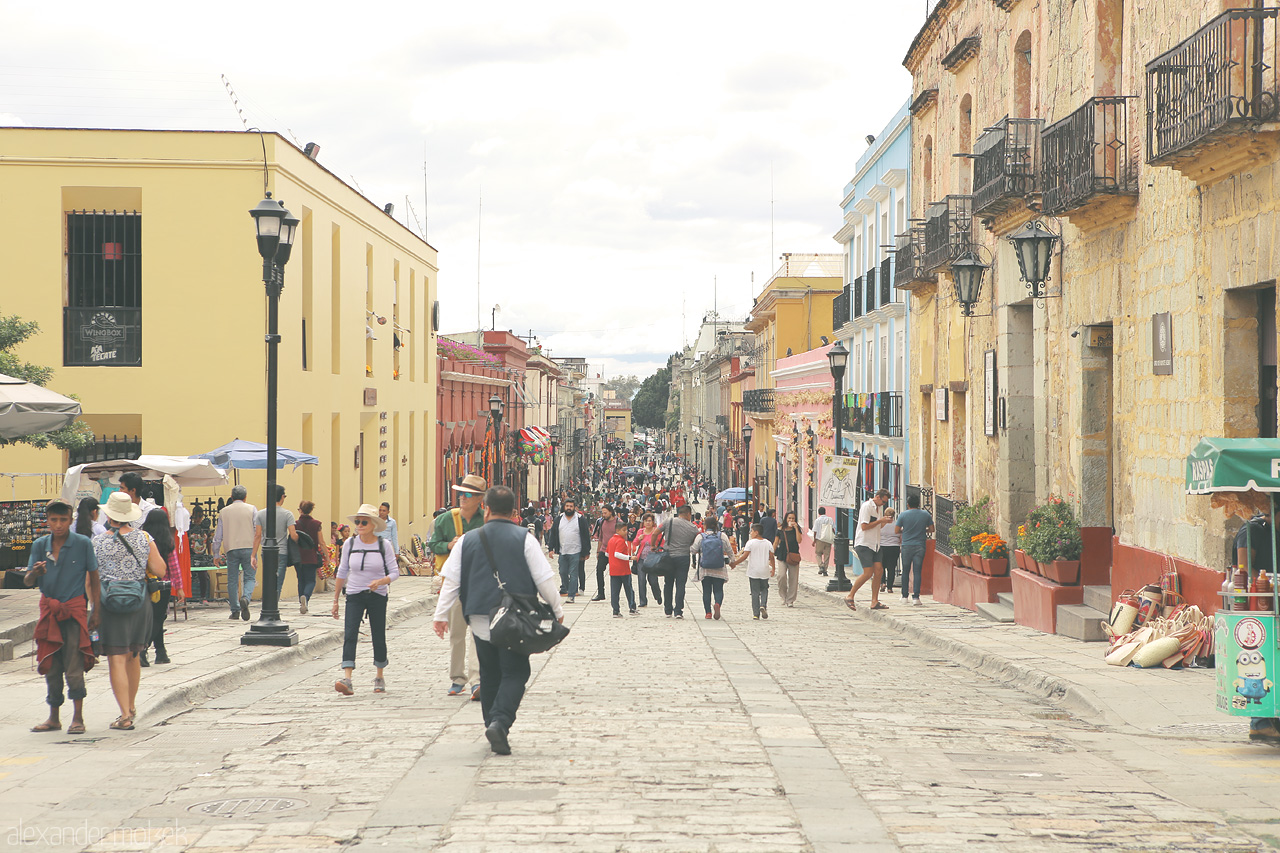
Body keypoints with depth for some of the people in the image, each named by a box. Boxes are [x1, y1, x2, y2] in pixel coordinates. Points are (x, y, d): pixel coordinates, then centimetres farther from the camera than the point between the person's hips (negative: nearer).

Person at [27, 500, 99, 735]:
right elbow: (27, 581, 0)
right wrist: (34, 573, -24)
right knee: (51, 666, 8)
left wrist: (96, 611, -2)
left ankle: (78, 718, -3)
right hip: (49, 609, 4)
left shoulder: (83, 543, -6)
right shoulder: (40, 545, 2)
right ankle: (54, 718, 17)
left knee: (74, 666, -9)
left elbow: (94, 577, 1)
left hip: (74, 609, -4)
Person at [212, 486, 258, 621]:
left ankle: (235, 610, 8)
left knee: (232, 580, 8)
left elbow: (218, 535, 10)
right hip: (248, 548, -1)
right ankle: (245, 598, -26)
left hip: (231, 549, 1)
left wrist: (216, 554, 15)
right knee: (250, 578, 3)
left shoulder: (224, 511, 10)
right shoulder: (251, 509, 5)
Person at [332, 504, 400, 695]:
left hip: (378, 596, -1)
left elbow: (394, 572, -2)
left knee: (378, 637, 6)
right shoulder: (350, 544, 1)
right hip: (354, 595, 1)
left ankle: (379, 677, 27)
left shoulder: (384, 545, -4)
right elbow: (342, 572, 9)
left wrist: (381, 581, -23)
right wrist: (336, 599, 10)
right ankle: (347, 679, -24)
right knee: (349, 635, -15)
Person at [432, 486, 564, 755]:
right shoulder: (524, 539, -2)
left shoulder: (468, 540, 4)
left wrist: (441, 615, 15)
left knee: (489, 674, 16)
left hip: (480, 619, 3)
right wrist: (557, 609, 13)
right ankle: (500, 721, -19)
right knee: (515, 673, 1)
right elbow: (544, 578, -1)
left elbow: (451, 580, 7)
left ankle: (492, 724, 17)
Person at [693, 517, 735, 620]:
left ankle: (708, 612, 4)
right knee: (718, 589, 5)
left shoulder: (700, 537, -5)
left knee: (706, 590, 8)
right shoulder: (722, 536, -4)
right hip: (719, 569, 0)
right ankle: (717, 604, -24)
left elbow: (694, 550, 1)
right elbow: (730, 551, 3)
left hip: (705, 569, 0)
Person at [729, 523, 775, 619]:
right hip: (764, 571, 3)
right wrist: (773, 568, 15)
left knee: (755, 592, 3)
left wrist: (734, 563, -3)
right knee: (764, 590, 17)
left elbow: (745, 556, -11)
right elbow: (771, 557, 4)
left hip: (753, 571, -3)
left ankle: (756, 614, 0)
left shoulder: (751, 543, -8)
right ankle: (763, 606, -9)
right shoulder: (768, 543, 3)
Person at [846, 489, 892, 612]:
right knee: (868, 573, -12)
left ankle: (874, 602, 1)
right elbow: (864, 526, -19)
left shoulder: (877, 508, 17)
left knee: (878, 571, -2)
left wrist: (884, 522, 7)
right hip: (864, 544, -9)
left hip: (874, 545, 9)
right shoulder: (866, 506, -11)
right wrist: (880, 521, -15)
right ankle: (850, 596, 0)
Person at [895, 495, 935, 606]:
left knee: (906, 571, 10)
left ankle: (904, 596, 14)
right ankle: (916, 597, -7)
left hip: (907, 546, 0)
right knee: (917, 572, 0)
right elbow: (931, 529, 7)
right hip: (920, 546, 0)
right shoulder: (926, 514, 1)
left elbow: (896, 530, 0)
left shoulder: (903, 515, -3)